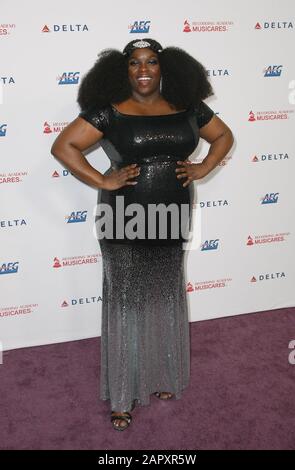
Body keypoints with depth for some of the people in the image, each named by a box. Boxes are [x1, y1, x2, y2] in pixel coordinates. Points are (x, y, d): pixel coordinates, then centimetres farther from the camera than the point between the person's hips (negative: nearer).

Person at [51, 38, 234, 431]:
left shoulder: (187, 107, 4)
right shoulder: (109, 111, -8)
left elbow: (223, 136, 17)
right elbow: (63, 146, -10)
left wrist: (203, 168, 2)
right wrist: (104, 181, -15)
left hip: (171, 219, 4)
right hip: (125, 221, -4)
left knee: (166, 298, 16)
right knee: (126, 302, 5)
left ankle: (164, 376, 37)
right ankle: (123, 394, 19)